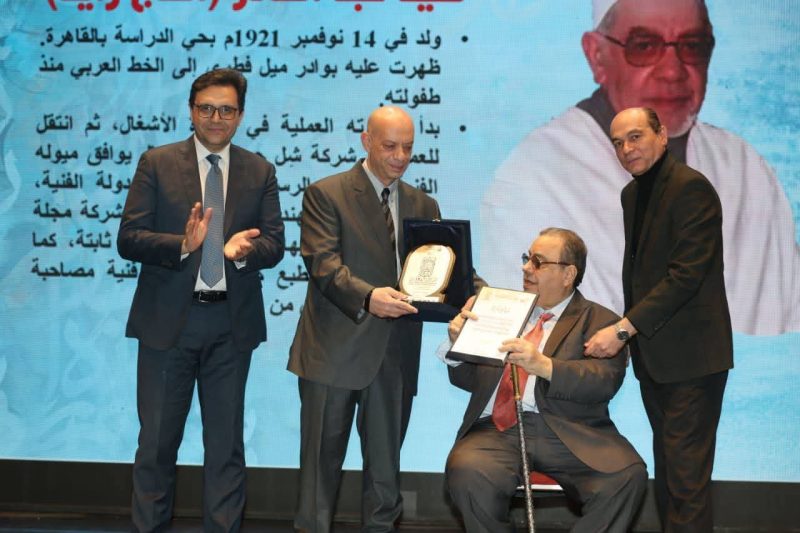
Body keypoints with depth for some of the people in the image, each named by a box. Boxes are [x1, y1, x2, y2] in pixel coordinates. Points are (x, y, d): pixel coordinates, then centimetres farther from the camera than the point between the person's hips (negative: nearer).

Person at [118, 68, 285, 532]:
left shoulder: (260, 171, 6)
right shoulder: (157, 164, 0)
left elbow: (275, 244, 2)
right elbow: (129, 238, -6)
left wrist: (244, 249, -21)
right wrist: (182, 244, -24)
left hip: (232, 323, 2)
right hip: (168, 320, -2)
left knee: (227, 442, 10)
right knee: (158, 441, 7)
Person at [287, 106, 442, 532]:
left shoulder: (424, 206, 16)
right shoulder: (326, 194, -1)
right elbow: (323, 264, -13)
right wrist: (367, 296, -30)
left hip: (395, 353, 4)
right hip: (335, 349, -4)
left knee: (385, 460, 11)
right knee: (323, 455, 2)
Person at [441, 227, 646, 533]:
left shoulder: (598, 321, 11)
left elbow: (606, 379, -8)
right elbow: (471, 379, 21)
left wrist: (544, 366, -23)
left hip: (567, 432, -2)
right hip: (498, 429, 2)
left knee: (627, 476, -30)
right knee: (467, 472, -31)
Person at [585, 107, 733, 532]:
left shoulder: (690, 187, -14)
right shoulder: (632, 193, 13)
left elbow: (687, 273, -22)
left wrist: (623, 329, -22)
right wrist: (629, 331, 9)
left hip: (690, 353, -9)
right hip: (653, 352, 9)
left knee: (686, 471, -7)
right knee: (666, 463, 15)